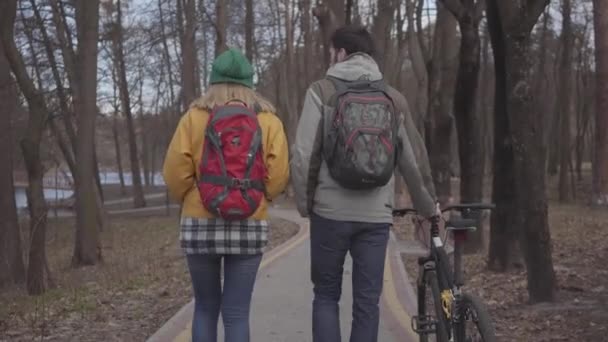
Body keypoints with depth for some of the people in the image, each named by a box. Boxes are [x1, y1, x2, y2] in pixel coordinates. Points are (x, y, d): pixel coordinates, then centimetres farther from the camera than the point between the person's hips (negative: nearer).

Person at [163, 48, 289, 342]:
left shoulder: (194, 116, 0)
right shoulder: (269, 120, 1)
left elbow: (175, 172, -6)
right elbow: (278, 176, -8)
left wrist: (188, 199, 13)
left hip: (200, 225, 0)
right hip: (249, 227, 0)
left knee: (205, 307, 15)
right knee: (237, 312, 4)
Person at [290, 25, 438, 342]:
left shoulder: (322, 91, -2)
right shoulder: (393, 98, 8)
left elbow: (303, 155, -8)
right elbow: (414, 160, 11)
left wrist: (305, 203, 6)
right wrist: (429, 207, 24)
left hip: (331, 212, -2)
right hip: (376, 215, 2)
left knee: (326, 296, 11)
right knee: (367, 301, 7)